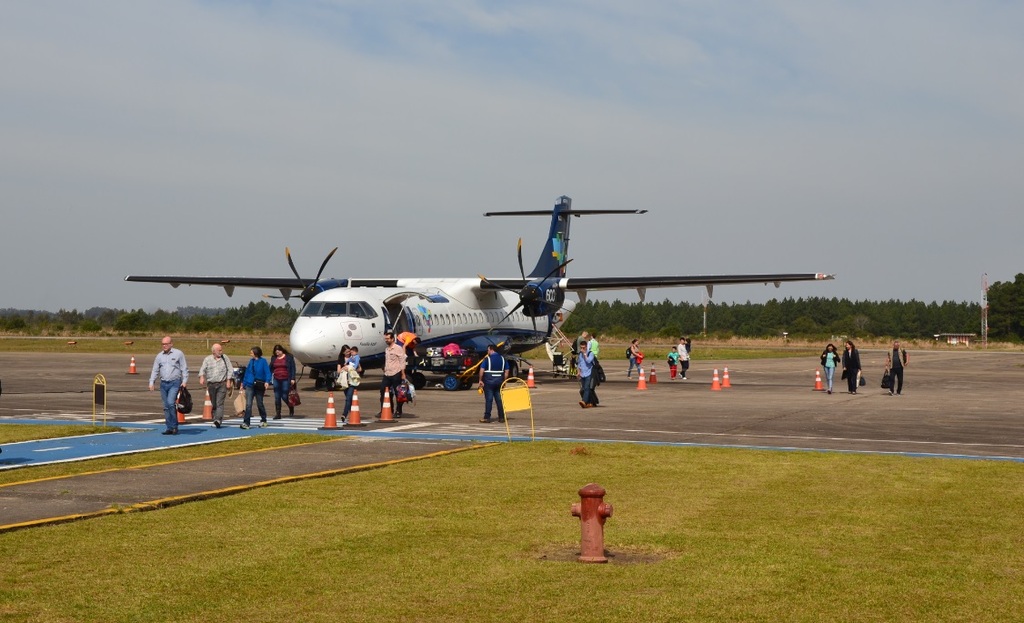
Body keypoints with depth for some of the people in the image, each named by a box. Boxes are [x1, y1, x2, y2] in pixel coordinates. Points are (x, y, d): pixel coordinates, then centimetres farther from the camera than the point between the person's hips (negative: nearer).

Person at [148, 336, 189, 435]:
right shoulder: (159, 356, 12)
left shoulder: (178, 354, 1)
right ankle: (169, 428, 9)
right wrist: (152, 382, 3)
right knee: (166, 407, 4)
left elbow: (184, 368, 1)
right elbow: (155, 370, 14)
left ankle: (174, 426, -9)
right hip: (163, 383, 5)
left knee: (170, 402, -19)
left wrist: (184, 381, -8)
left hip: (175, 383, -5)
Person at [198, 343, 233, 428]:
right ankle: (215, 419, 17)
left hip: (222, 384, -2)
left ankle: (218, 420, -24)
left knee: (220, 403, -14)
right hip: (211, 384, 2)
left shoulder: (225, 358, 7)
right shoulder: (207, 359, 8)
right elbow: (202, 369, -1)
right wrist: (202, 377, -21)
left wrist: (228, 381, -3)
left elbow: (230, 370, 6)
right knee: (213, 404, 7)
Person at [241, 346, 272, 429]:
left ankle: (263, 421, 28)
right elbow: (247, 372, 13)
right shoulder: (251, 361, 8)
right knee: (248, 404, -7)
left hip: (259, 386, -3)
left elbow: (267, 372, -12)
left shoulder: (263, 361, -6)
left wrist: (267, 381, -27)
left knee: (260, 404, 10)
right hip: (250, 385, 3)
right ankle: (246, 423, -10)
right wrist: (244, 383, 13)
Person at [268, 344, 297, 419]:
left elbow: (293, 368, -2)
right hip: (276, 379, 4)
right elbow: (270, 369, 14)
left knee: (284, 396, -4)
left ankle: (291, 409, 22)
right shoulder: (273, 358, 11)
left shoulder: (289, 357, 1)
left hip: (286, 380, -4)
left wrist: (292, 379, -8)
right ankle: (277, 414, 8)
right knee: (277, 397, 2)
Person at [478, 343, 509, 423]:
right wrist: (504, 381, 14)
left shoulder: (487, 359, -7)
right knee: (499, 399, 9)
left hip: (489, 381, -4)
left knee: (488, 400, -3)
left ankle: (487, 418, -3)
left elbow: (482, 370, -13)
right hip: (499, 381, 4)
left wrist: (480, 380, -5)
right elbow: (506, 371, 9)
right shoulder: (502, 359, 8)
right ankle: (501, 417, 10)